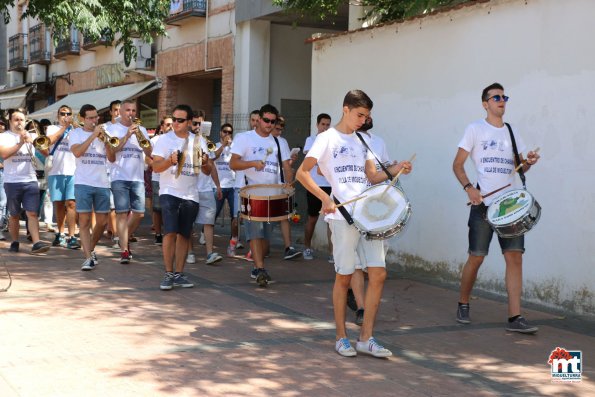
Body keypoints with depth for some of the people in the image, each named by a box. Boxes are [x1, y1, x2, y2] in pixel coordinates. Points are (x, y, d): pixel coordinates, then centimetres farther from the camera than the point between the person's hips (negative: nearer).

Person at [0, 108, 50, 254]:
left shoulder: (32, 136, 12)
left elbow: (46, 152, 3)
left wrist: (32, 140, -12)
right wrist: (20, 143, -18)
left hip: (31, 181, 1)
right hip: (12, 182, -1)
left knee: (32, 213, -8)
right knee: (14, 215, 8)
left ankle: (36, 243, -17)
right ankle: (14, 243, 20)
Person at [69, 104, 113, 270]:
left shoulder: (103, 133, 14)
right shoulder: (76, 133, 5)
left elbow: (112, 158, 7)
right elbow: (77, 152, -15)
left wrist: (105, 141, -8)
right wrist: (93, 135, -15)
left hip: (102, 183, 3)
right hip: (83, 183, -3)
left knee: (102, 221, 5)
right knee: (84, 221, -7)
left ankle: (90, 249, 27)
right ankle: (88, 258, -7)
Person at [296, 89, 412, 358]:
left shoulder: (361, 141, 18)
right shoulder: (328, 138, -1)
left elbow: (372, 177, 16)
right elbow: (302, 173, -7)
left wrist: (393, 171, -3)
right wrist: (325, 198, -18)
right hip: (343, 215, -6)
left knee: (378, 273, 0)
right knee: (344, 277, 1)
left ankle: (366, 338, 8)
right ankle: (341, 337, 15)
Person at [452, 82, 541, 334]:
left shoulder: (511, 132, 16)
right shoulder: (475, 129, 2)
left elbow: (520, 167, 18)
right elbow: (457, 165, -1)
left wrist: (529, 162, -5)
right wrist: (469, 188, -16)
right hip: (484, 204, -4)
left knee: (514, 256, -6)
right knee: (476, 257, 2)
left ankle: (514, 317, -6)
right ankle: (463, 305, 23)